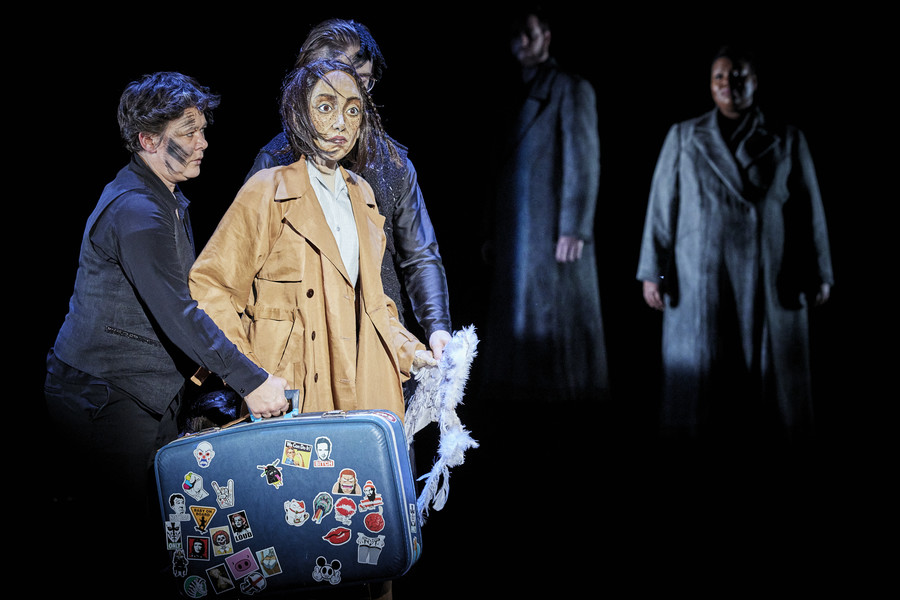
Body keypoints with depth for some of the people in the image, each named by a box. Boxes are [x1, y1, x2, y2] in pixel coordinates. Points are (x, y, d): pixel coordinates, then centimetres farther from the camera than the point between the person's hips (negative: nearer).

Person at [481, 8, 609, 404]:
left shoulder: (571, 89, 0)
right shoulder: (516, 96, 20)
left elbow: (584, 163, -8)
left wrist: (574, 229, -16)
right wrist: (491, 233, 13)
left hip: (554, 235, -7)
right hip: (515, 236, 7)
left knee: (557, 322, -7)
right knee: (517, 323, 5)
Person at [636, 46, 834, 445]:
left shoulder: (787, 141, 6)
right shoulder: (684, 137, 7)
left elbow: (808, 210, 6)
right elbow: (662, 205, 4)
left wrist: (818, 274, 3)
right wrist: (653, 272, 0)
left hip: (768, 281, 0)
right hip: (700, 280, 0)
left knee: (770, 374, 0)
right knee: (700, 375, 0)